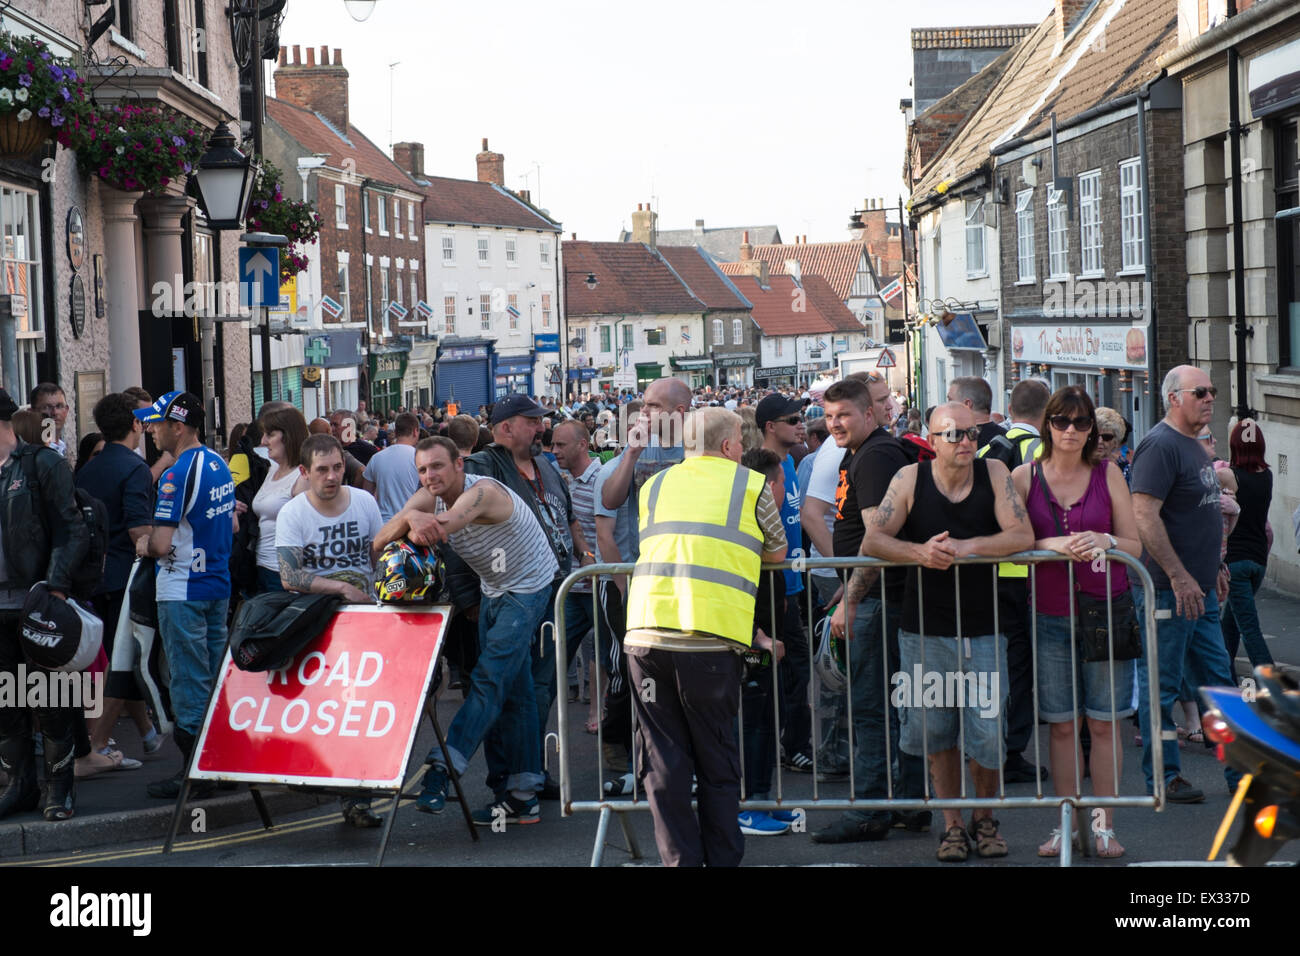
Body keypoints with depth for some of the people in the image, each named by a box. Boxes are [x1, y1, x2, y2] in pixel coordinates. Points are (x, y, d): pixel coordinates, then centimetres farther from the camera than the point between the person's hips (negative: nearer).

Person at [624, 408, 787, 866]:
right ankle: (722, 859, 11)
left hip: (646, 633, 3)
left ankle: (681, 859, 8)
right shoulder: (751, 484, 10)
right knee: (717, 762, 8)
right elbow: (777, 553, 20)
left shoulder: (654, 485, 19)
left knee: (663, 761, 8)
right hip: (711, 636, -3)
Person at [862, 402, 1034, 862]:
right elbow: (873, 540, -7)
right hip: (925, 629, 1)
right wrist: (920, 552, -25)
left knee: (988, 733, -2)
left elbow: (1023, 535, -11)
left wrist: (964, 546, -22)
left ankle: (984, 818, 21)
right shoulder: (910, 479, -3)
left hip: (983, 629, -1)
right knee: (936, 732, 8)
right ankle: (952, 824, 22)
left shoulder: (993, 474, -2)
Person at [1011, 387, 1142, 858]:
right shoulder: (1025, 477, 2)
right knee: (1061, 725, 4)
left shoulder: (1108, 474, 3)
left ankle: (1104, 826, 8)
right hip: (1050, 615, 0)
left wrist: (1104, 541, -16)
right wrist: (1052, 544, -19)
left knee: (1103, 724, 1)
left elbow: (1135, 547, 4)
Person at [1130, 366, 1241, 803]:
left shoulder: (1193, 446, 17)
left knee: (1217, 677, 14)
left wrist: (1214, 567, 23)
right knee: (1161, 684, 0)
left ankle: (1240, 770, 21)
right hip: (1168, 588, -10)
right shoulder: (1159, 445, -15)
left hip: (1199, 589, 10)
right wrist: (1179, 577, -24)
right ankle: (1163, 778, 7)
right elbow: (1144, 516, -23)